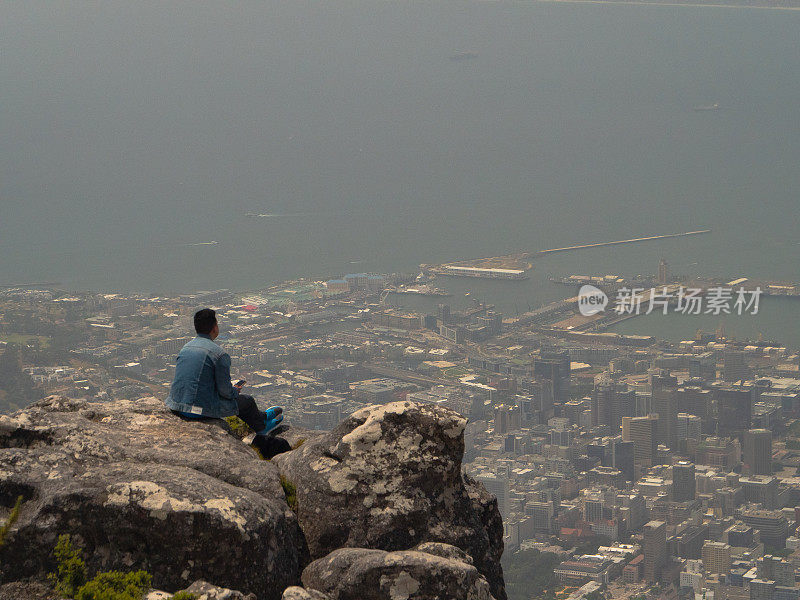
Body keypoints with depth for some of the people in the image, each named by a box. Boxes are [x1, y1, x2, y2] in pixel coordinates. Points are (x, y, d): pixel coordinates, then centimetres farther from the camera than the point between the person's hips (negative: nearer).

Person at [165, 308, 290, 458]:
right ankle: (262, 427, 48)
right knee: (247, 401, 18)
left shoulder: (185, 348, 8)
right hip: (202, 409, -7)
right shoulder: (219, 354, -14)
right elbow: (225, 391, -12)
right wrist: (235, 391, 14)